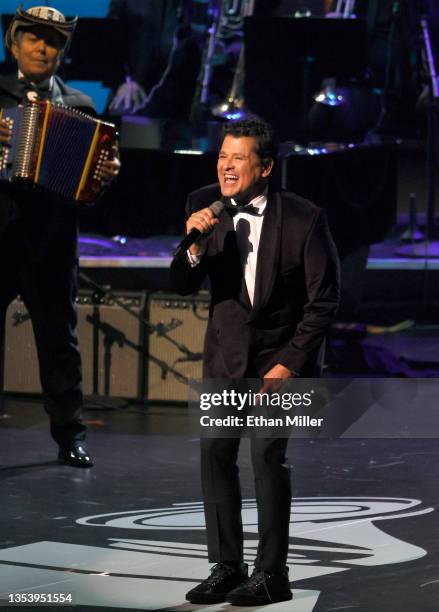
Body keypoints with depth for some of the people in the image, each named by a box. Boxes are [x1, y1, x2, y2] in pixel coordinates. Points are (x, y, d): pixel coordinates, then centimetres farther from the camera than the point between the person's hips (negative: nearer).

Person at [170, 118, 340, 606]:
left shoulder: (304, 219, -16)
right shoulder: (204, 206, -6)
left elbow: (323, 300, -10)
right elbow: (182, 286, -5)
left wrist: (288, 363, -13)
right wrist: (193, 245, -25)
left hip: (280, 354, -4)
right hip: (226, 351, 4)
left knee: (268, 455, -12)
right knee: (215, 452, -1)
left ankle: (271, 574, -4)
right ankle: (226, 568, 7)